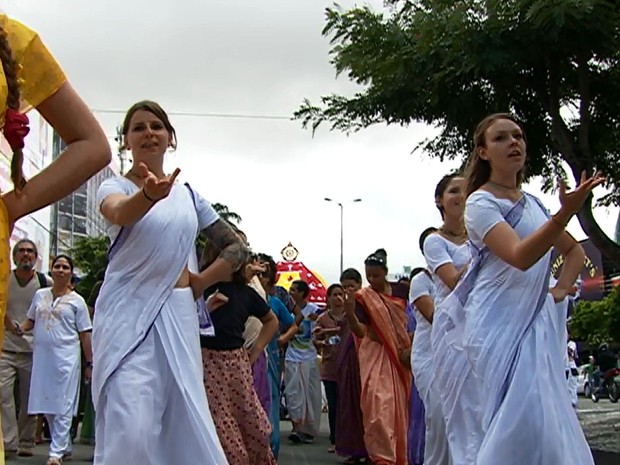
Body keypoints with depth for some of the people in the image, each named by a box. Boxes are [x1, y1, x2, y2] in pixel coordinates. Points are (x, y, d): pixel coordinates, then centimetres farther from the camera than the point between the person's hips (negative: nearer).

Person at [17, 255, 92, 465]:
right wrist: (20, 328, -3)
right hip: (42, 355, 5)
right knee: (47, 404, 9)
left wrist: (89, 363, -2)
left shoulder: (76, 301, 1)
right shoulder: (40, 295, 12)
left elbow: (85, 334, 1)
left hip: (66, 357, -5)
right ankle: (64, 445, 24)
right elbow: (31, 320, 20)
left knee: (62, 407, -6)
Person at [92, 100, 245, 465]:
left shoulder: (188, 196, 15)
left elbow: (238, 249, 18)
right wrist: (150, 195, -45)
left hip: (178, 315, 4)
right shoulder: (115, 187, 3)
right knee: (132, 428, -15)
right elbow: (120, 212, -24)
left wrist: (201, 281, 4)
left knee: (185, 424, 3)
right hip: (129, 314, -4)